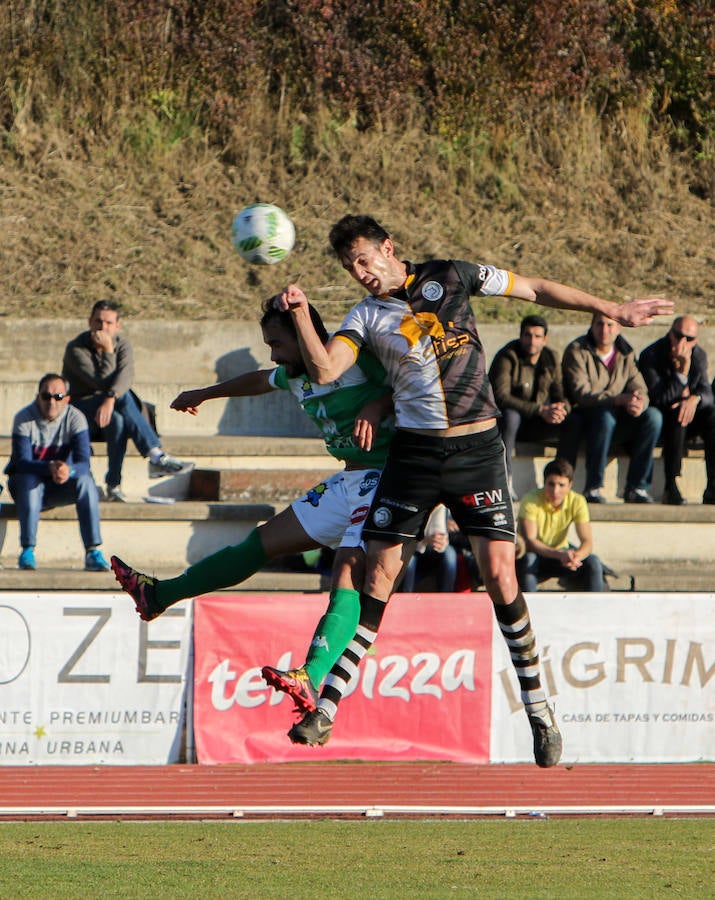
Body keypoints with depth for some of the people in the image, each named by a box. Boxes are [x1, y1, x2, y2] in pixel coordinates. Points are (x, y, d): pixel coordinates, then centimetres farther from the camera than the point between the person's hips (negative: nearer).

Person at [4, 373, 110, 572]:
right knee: (29, 481, -35)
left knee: (85, 480, -28)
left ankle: (93, 552, -30)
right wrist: (50, 467, -45)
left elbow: (83, 463, -21)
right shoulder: (24, 419, -16)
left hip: (61, 488, 2)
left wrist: (68, 470, -46)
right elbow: (22, 462, -26)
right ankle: (27, 550, -32)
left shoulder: (75, 418, -12)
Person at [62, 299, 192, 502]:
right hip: (80, 407, -4)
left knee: (118, 421, -36)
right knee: (124, 397, -34)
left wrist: (110, 400, -42)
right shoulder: (76, 349, -12)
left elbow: (126, 375, -23)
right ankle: (156, 456, -40)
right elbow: (103, 382, -22)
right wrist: (108, 351, -21)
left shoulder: (121, 344, 0)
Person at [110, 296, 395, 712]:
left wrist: (375, 409, -34)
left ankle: (310, 681, -45)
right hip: (348, 484, 9)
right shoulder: (297, 376, 14)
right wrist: (204, 394, 50)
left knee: (349, 572, -26)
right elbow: (259, 381, 35)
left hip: (381, 478, -9)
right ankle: (158, 595, 28)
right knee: (263, 542, 16)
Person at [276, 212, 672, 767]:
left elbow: (536, 290, 10)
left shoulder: (449, 278, 3)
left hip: (477, 448, -1)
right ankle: (325, 712, -1)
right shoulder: (367, 318, 4)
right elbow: (324, 370, -11)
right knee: (379, 576, -4)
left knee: (500, 575, -10)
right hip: (414, 451, 1)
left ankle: (539, 711, 0)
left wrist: (614, 311, 13)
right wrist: (301, 314, -24)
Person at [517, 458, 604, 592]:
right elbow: (529, 541, -31)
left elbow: (587, 542, -17)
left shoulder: (577, 502, -12)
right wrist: (560, 555, -46)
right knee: (527, 559, -37)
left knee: (592, 563, -23)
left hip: (562, 553, 3)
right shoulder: (531, 500, -22)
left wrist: (576, 556, -42)